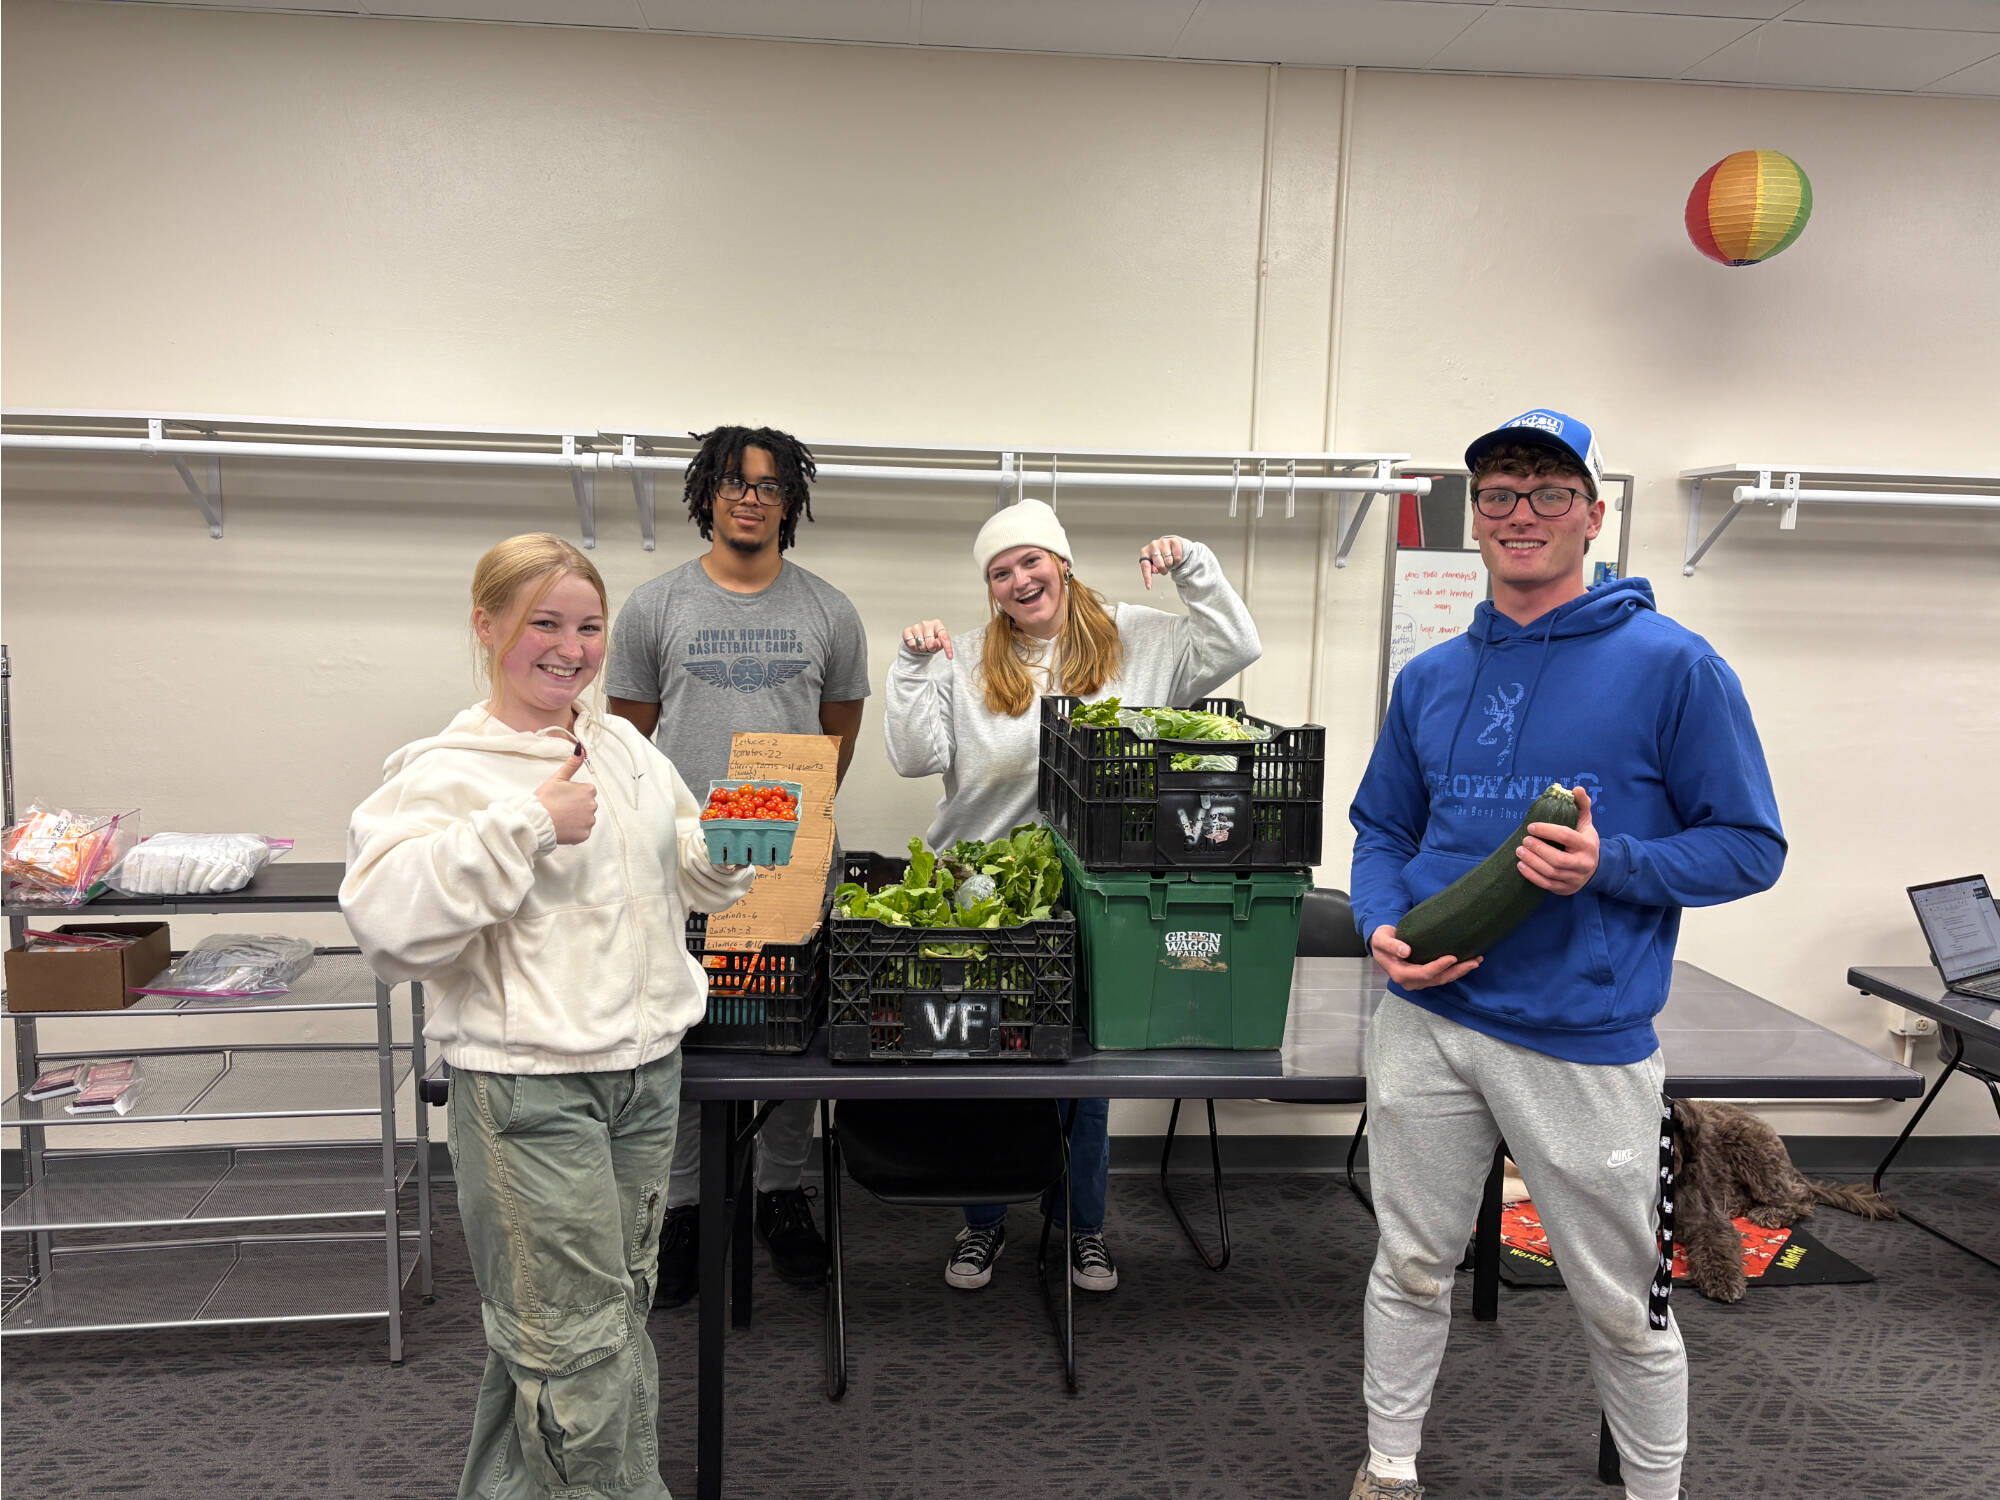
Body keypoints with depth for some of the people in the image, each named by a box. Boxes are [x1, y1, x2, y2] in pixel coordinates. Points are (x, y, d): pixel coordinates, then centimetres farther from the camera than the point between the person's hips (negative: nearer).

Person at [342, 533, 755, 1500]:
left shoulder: (627, 749, 10)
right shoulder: (449, 771, -10)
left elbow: (694, 880, 20)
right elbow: (384, 916, -24)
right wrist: (527, 827, -23)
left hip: (645, 1071, 7)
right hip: (528, 1087, -7)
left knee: (614, 1308, 20)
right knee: (580, 1346, -1)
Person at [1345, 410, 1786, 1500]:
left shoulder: (1673, 666, -7)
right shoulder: (1431, 678, 7)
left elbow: (1750, 846, -5)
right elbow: (1382, 829, 14)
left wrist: (1610, 865, -22)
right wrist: (1383, 926, -5)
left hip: (1584, 1041, -3)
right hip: (1426, 1020, 4)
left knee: (1623, 1304, 12)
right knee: (1410, 1267, 16)